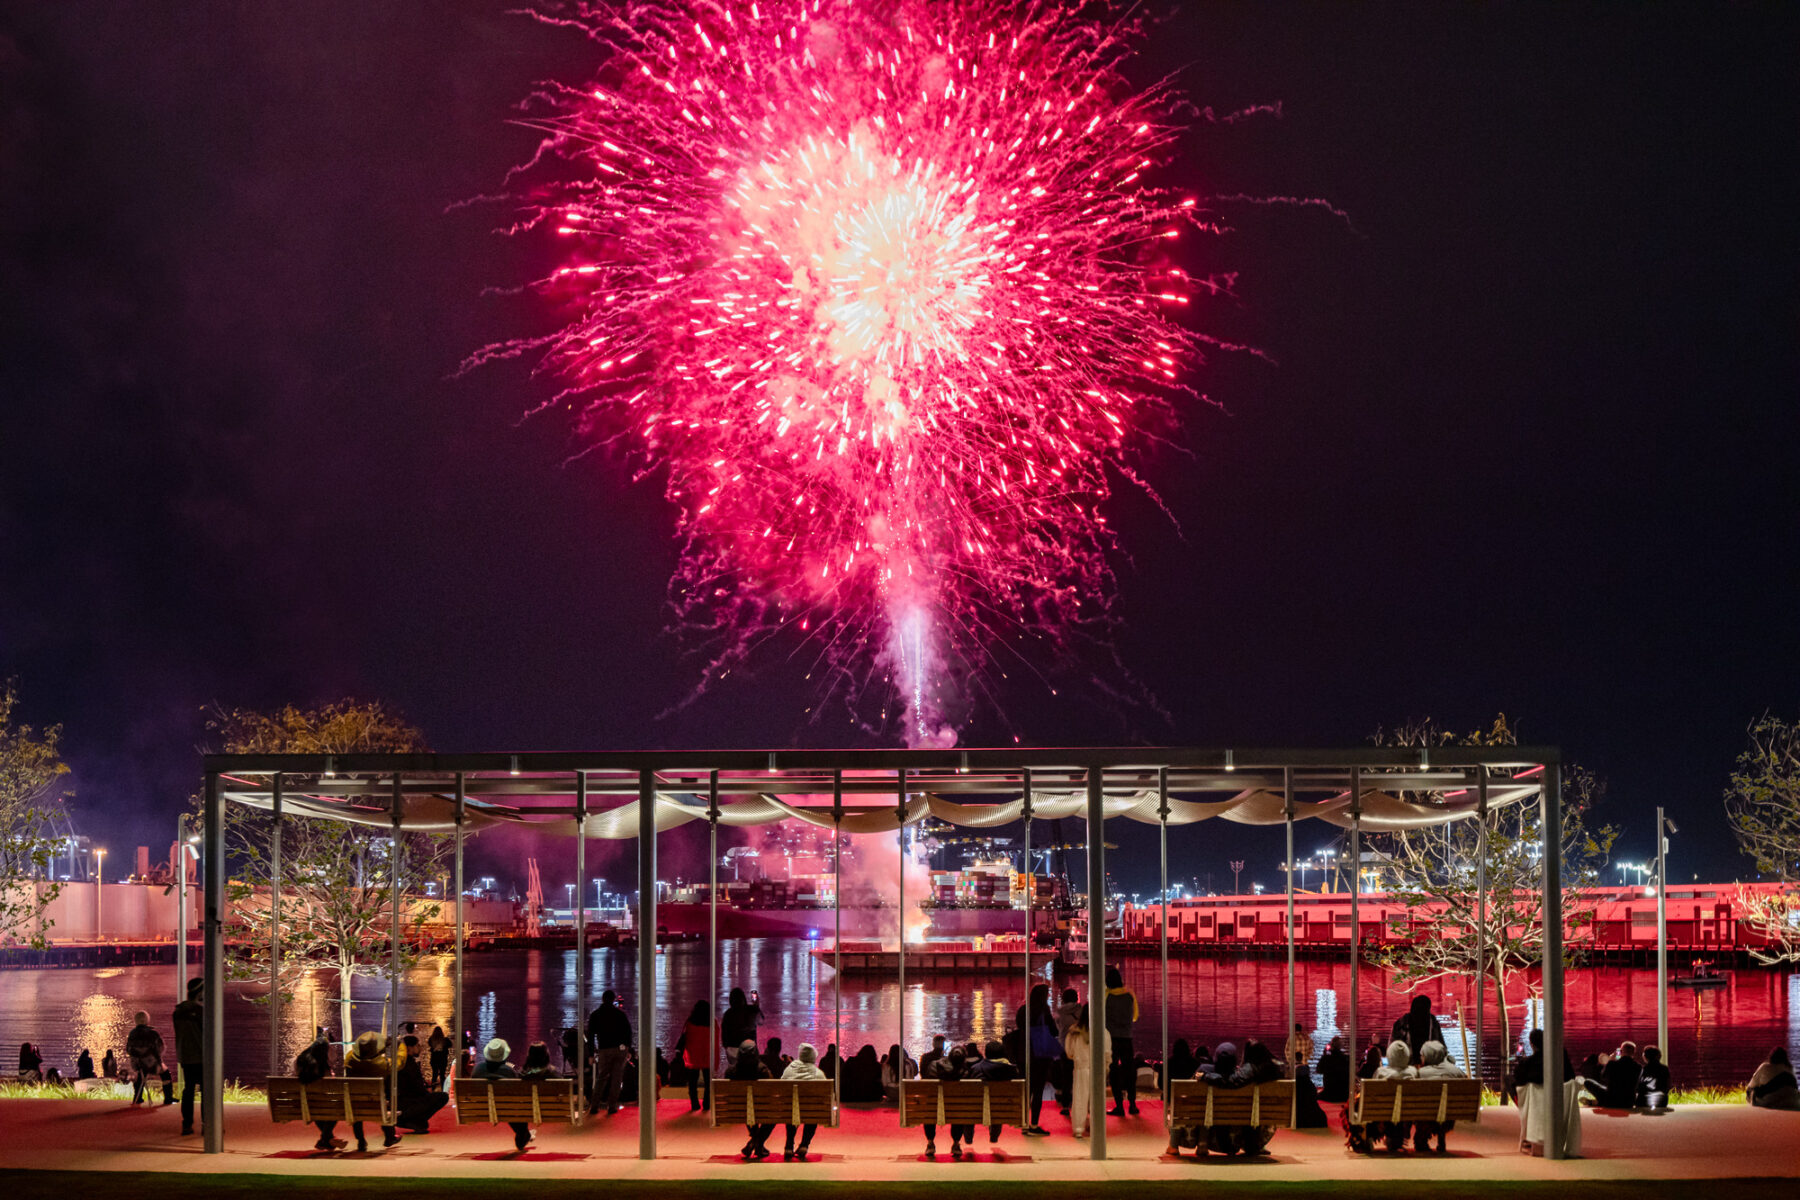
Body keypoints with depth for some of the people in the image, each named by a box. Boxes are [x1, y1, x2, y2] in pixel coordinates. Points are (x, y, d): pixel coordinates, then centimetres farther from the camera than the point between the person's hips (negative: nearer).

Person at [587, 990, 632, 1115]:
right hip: (621, 1049, 0)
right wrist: (628, 1050, 6)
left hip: (604, 1050, 0)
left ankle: (594, 1105, 0)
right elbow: (628, 1031, 2)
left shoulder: (594, 1015, 5)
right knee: (616, 1079, 5)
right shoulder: (620, 1013, 4)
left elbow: (590, 1036, 3)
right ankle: (612, 1106, 2)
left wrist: (591, 1053, 6)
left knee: (601, 1078, 9)